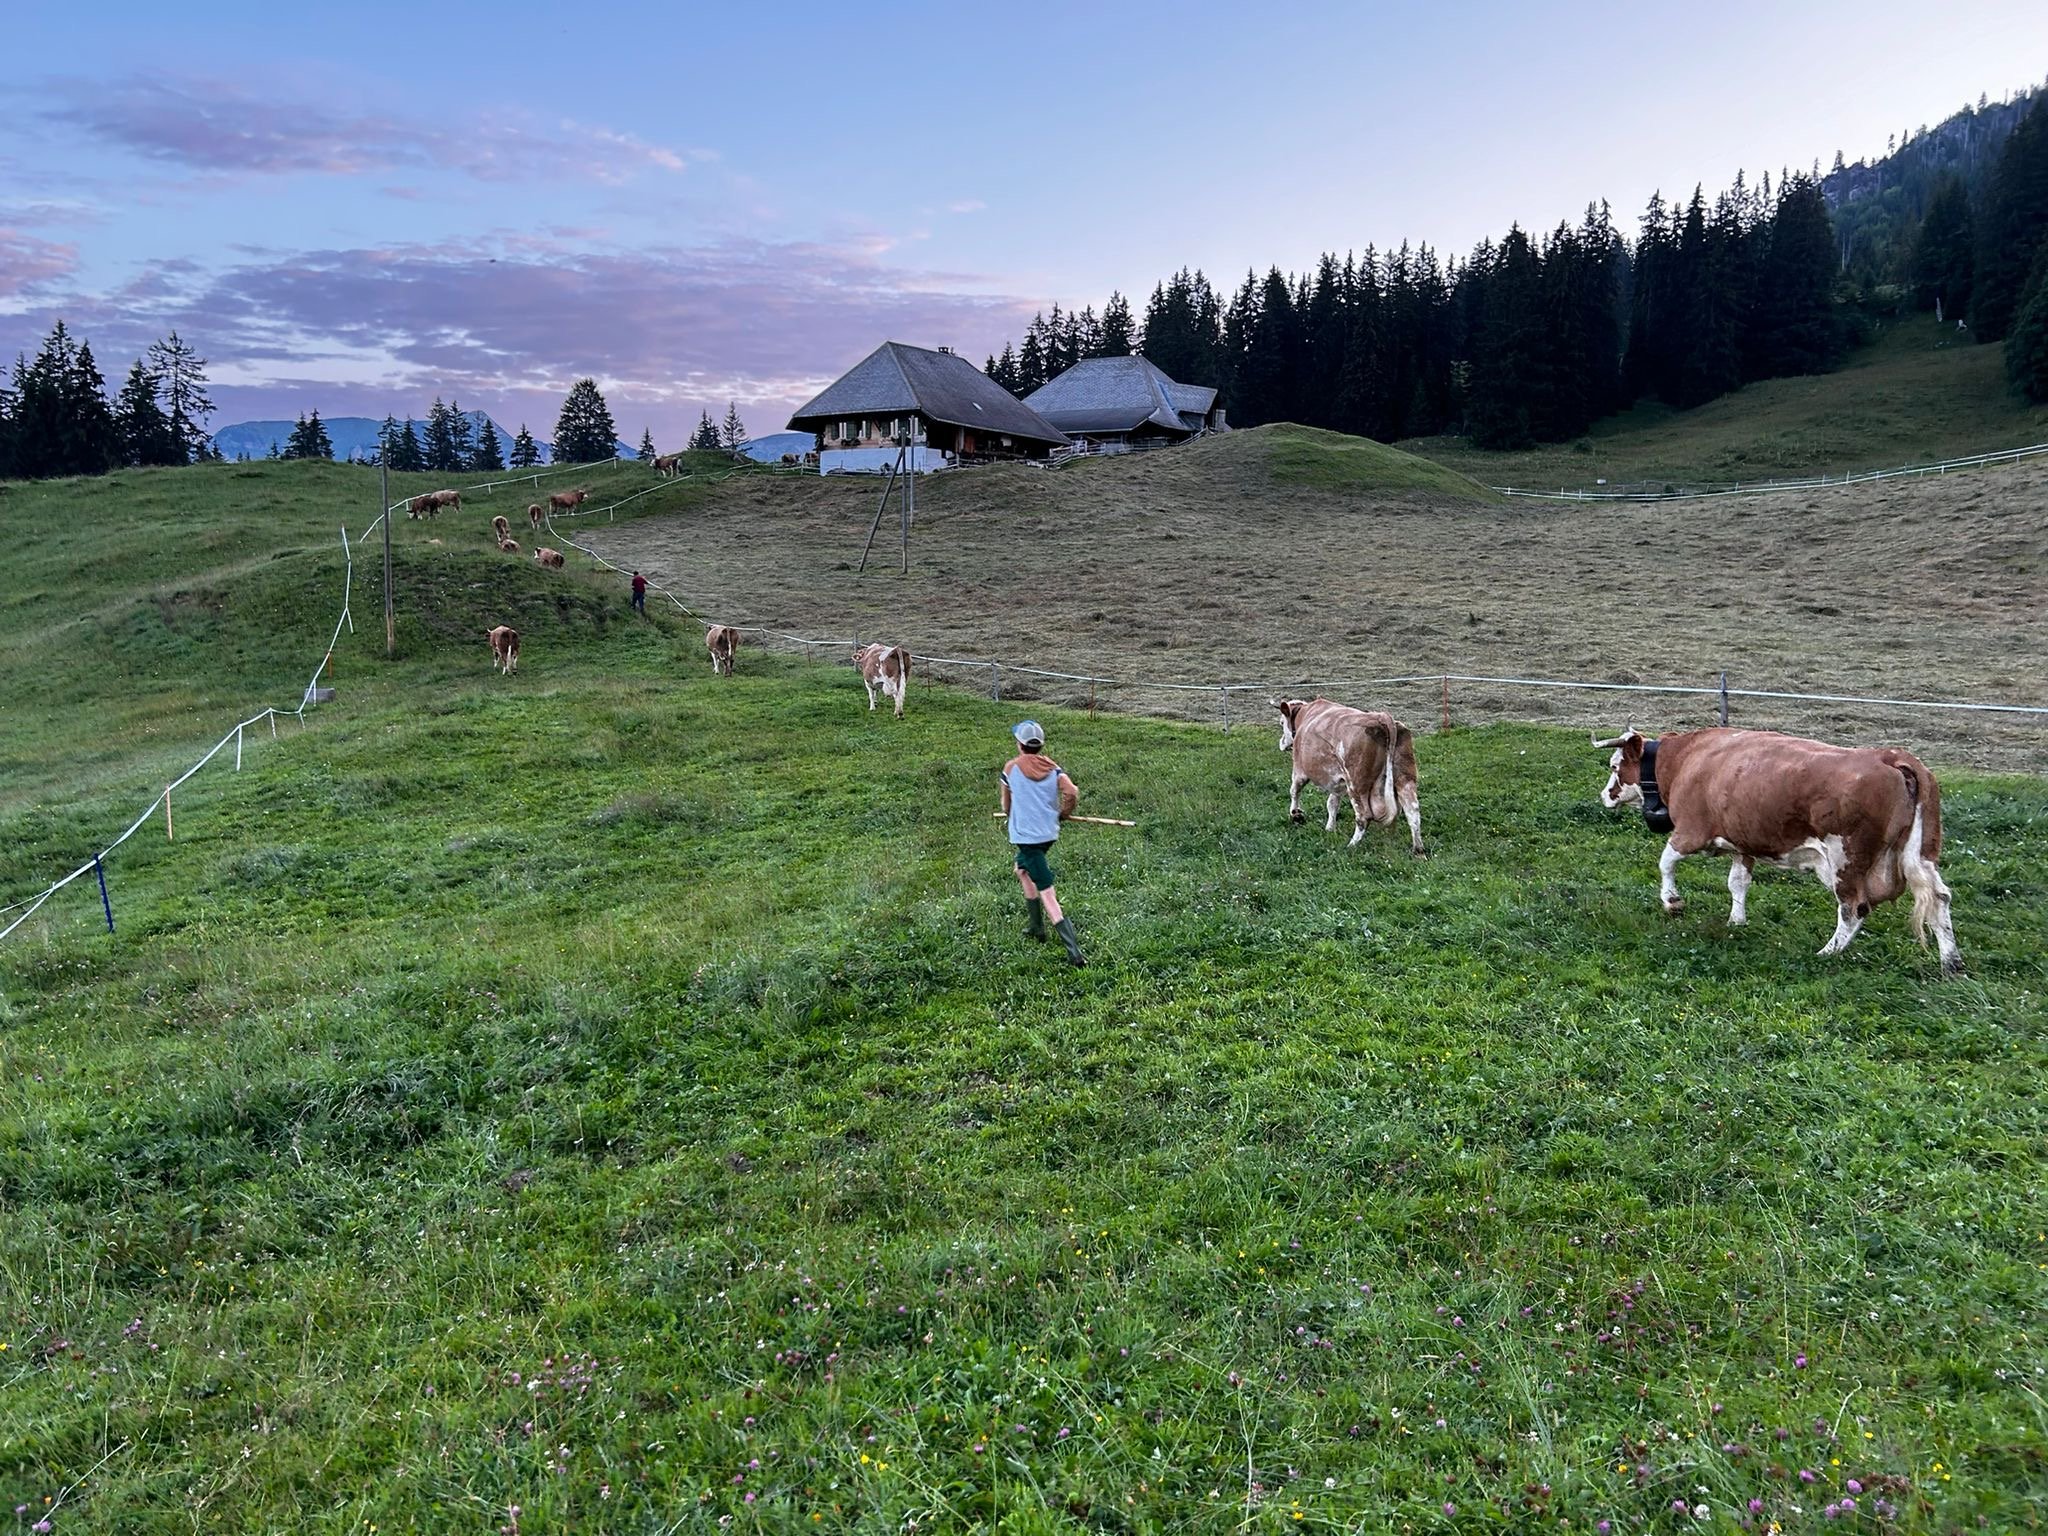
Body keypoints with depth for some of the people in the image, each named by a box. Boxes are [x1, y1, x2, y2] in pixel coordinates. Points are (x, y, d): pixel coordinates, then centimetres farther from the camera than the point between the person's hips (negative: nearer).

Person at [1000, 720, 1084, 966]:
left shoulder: (1011, 768, -5)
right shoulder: (1053, 768, 4)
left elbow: (1006, 806, 6)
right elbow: (1072, 793, -11)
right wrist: (1063, 814, 8)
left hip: (1025, 835, -6)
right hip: (1049, 833, 6)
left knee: (1047, 894, -8)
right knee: (1022, 870, 31)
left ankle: (1074, 951, -15)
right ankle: (1035, 926, 35)